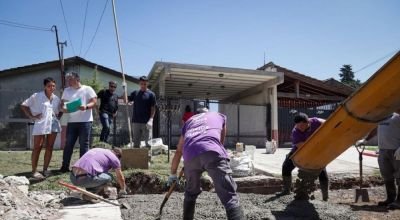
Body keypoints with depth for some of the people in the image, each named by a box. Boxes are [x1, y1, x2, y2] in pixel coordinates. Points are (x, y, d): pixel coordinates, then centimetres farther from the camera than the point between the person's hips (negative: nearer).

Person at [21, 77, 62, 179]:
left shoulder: (56, 99, 11)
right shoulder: (36, 96, -2)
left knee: (49, 147, 7)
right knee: (37, 147, -2)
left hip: (53, 125, 5)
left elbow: (60, 110, 25)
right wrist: (31, 116, -6)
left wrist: (58, 116, 6)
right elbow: (24, 105, 1)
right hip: (40, 125, -5)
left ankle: (45, 169, 16)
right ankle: (34, 171, 4)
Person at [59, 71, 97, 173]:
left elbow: (94, 102, -4)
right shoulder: (67, 90, 13)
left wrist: (86, 107, -23)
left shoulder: (87, 89, 2)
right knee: (68, 144, 6)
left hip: (85, 121, -4)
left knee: (84, 145, 1)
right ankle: (65, 166, 14)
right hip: (72, 121, 4)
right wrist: (63, 108, -11)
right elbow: (62, 103, 12)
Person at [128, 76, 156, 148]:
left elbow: (153, 108, -5)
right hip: (136, 121, 4)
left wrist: (151, 119, -16)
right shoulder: (135, 93, 10)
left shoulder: (151, 94, -2)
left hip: (146, 122, -4)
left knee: (147, 142, 1)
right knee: (136, 141, 12)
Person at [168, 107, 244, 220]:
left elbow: (178, 152, 39)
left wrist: (173, 174, 49)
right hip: (212, 152, -3)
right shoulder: (219, 116, 35)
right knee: (230, 197, -4)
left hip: (190, 155, 3)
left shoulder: (189, 121, 37)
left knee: (190, 193, 27)